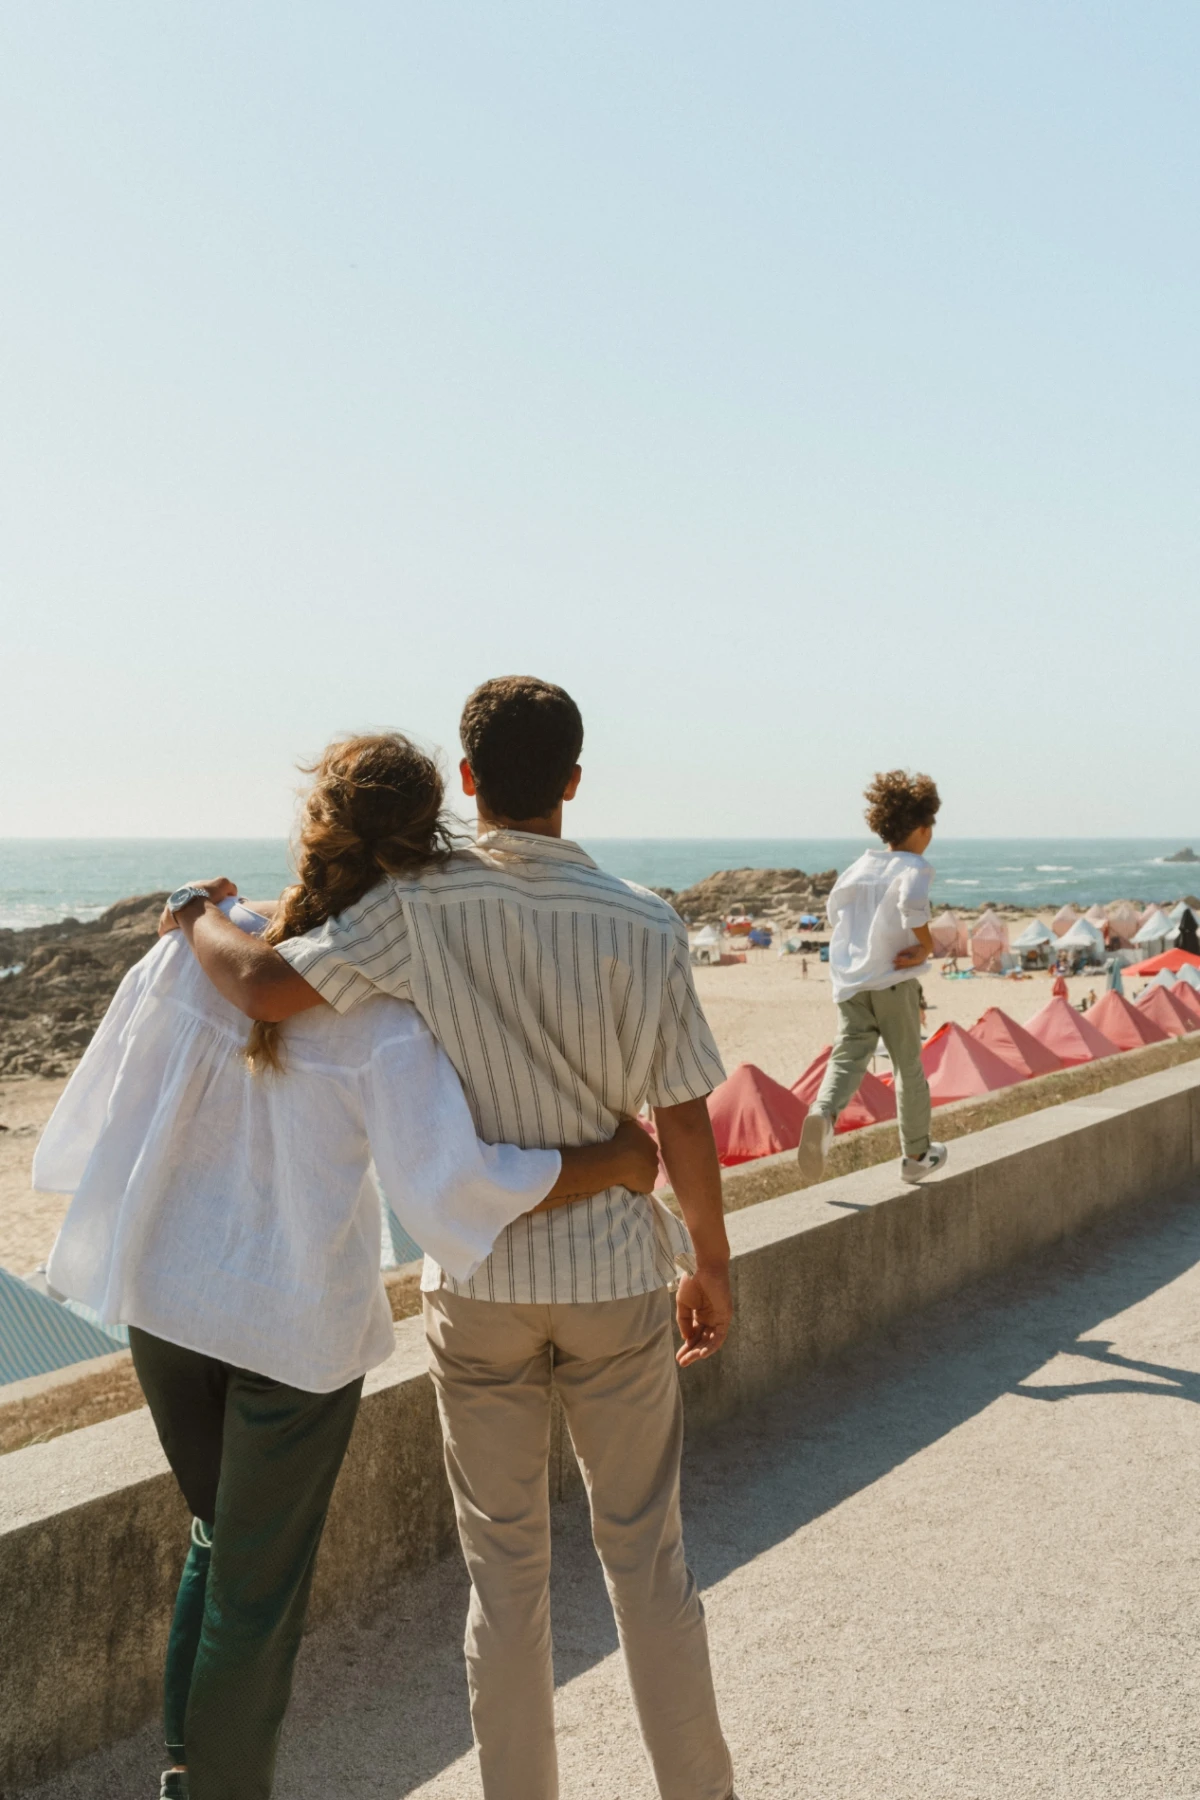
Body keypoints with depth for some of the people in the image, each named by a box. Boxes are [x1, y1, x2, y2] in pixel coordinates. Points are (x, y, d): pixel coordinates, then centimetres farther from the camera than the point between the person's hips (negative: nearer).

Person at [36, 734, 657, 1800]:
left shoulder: (201, 943, -11)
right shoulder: (385, 1011, -23)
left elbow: (104, 1106, -4)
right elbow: (454, 1191, -28)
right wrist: (616, 1161, -17)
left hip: (164, 1297, 5)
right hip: (298, 1321, -5)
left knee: (218, 1539, 27)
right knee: (262, 1585, 15)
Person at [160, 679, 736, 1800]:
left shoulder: (420, 910, -12)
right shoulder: (644, 927, -9)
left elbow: (264, 988, -21)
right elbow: (682, 1120, -5)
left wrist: (198, 916, 2)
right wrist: (709, 1264, 9)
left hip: (478, 1282, 0)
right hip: (614, 1276, 1)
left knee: (505, 1570, 14)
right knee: (645, 1556, 16)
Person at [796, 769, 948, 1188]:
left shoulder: (860, 866, 11)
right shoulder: (913, 867, -8)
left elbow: (835, 908, 22)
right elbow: (911, 901, -29)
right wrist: (927, 944, -15)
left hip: (850, 980, 4)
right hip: (894, 982, -4)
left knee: (848, 1055, -2)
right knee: (908, 1067, 11)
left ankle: (823, 1112, -35)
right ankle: (916, 1154, 24)